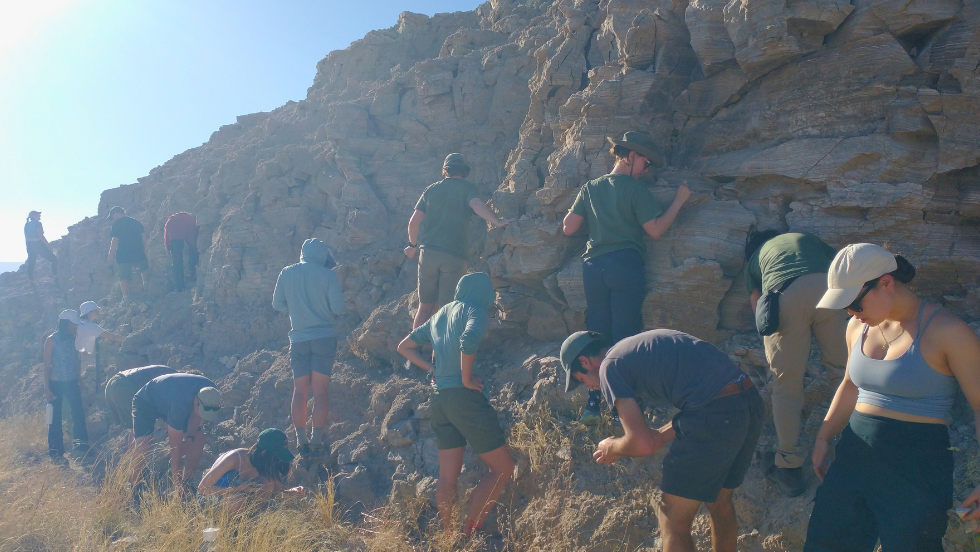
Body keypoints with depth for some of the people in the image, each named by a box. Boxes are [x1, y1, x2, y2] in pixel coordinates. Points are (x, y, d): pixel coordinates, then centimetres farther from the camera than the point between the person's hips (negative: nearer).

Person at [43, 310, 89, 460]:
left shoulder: (72, 339, 8)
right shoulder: (52, 340, -8)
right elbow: (47, 365, -8)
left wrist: (79, 381, 10)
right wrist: (47, 388, -12)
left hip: (71, 383, 4)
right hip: (56, 384, -4)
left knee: (78, 412, -5)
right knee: (55, 417, 2)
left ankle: (80, 444, 2)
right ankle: (56, 452, 9)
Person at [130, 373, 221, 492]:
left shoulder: (210, 391, -27)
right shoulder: (179, 403, -44)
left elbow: (195, 415, -5)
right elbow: (174, 446, -35)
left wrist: (189, 437, -20)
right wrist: (176, 480, -31)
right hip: (146, 401, -6)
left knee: (198, 438, -6)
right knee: (142, 444, -27)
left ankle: (186, 482, 5)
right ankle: (132, 488, -10)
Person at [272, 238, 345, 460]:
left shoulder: (287, 273, 3)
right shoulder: (328, 275, -6)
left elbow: (277, 304, 9)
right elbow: (338, 308, -9)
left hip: (298, 337, 2)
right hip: (324, 336, -2)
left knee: (300, 390, 9)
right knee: (320, 390, 3)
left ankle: (301, 440, 9)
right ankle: (317, 440, 3)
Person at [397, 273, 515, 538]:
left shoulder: (439, 315, 17)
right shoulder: (475, 310, -5)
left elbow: (404, 347, 24)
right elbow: (469, 339, -27)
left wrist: (433, 370, 15)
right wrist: (467, 379, -16)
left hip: (438, 398, 8)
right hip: (464, 396, -8)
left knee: (448, 476, 14)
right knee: (503, 467, 2)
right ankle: (469, 533, -1)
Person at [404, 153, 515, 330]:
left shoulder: (431, 189, 13)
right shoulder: (467, 188, 3)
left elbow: (414, 221, 11)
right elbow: (476, 205, -20)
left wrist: (413, 245, 25)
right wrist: (496, 222, -29)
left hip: (428, 252, 3)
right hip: (455, 255, -3)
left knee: (425, 306, 14)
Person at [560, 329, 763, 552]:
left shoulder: (609, 367, -1)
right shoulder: (644, 344, 24)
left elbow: (642, 444, -7)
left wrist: (613, 448, 14)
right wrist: (660, 436, 25)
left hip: (716, 416, -9)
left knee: (673, 519, 8)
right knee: (720, 503, 28)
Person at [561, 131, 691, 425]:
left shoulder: (590, 188, 12)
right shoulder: (635, 189, -3)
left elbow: (568, 228, 11)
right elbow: (655, 230, -6)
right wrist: (679, 200, 3)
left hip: (593, 266, 5)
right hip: (625, 265, -5)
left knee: (596, 334, 10)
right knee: (625, 336, 0)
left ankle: (592, 404, 9)